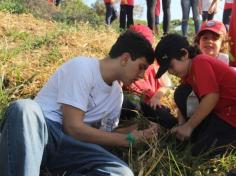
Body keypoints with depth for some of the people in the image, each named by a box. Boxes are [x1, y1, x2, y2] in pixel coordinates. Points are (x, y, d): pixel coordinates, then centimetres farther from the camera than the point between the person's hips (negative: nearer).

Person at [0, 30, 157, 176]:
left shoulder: (117, 94, 15)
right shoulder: (82, 67, -9)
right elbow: (73, 127, -14)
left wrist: (137, 130, 3)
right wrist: (127, 139, -8)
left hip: (68, 144, 6)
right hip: (37, 128, -6)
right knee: (24, 109, -41)